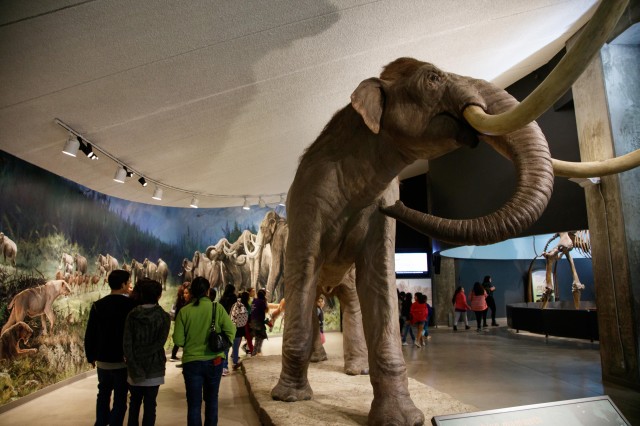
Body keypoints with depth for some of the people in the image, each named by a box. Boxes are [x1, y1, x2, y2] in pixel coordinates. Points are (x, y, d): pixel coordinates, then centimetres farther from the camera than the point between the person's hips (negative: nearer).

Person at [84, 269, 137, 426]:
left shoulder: (98, 305, -3)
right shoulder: (132, 304, -14)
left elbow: (90, 334, 1)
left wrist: (91, 356, 13)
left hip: (102, 360, 4)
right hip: (124, 360, -4)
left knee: (103, 394, 22)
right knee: (120, 398, 6)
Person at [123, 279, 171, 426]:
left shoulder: (132, 315, -3)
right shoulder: (164, 316, -5)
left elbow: (126, 343, -10)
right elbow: (160, 342, -17)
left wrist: (133, 365, -9)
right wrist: (143, 353, -13)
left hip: (135, 367, 1)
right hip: (154, 367, -1)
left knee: (135, 402, 18)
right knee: (150, 404, 8)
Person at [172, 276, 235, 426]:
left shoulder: (184, 311, -9)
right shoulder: (217, 308, -9)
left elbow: (178, 340, -6)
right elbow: (231, 330, -10)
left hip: (191, 362, -1)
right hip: (214, 360, 1)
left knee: (194, 403, 9)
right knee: (212, 399, 21)